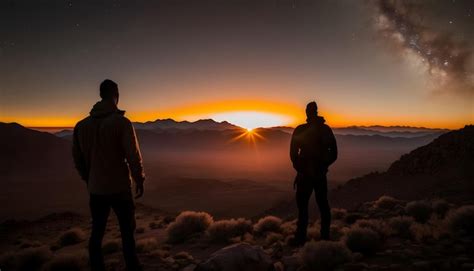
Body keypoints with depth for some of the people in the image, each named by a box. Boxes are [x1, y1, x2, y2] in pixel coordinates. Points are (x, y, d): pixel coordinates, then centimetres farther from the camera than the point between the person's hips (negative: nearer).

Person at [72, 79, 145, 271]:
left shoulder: (82, 125, 3)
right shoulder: (121, 122, -14)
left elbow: (78, 158, 8)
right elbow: (133, 156, -15)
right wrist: (139, 180, -2)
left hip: (95, 190, 5)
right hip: (119, 188, -4)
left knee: (97, 232, 15)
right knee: (127, 231, 9)